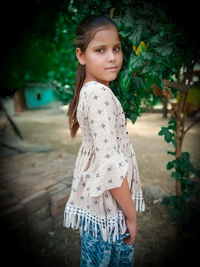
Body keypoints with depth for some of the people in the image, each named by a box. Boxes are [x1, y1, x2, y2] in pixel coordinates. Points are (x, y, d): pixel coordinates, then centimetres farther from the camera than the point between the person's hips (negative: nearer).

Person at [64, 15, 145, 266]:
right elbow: (110, 163, -26)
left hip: (94, 198, 8)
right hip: (106, 206, -8)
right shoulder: (100, 94, -23)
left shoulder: (87, 89, 5)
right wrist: (131, 215, -16)